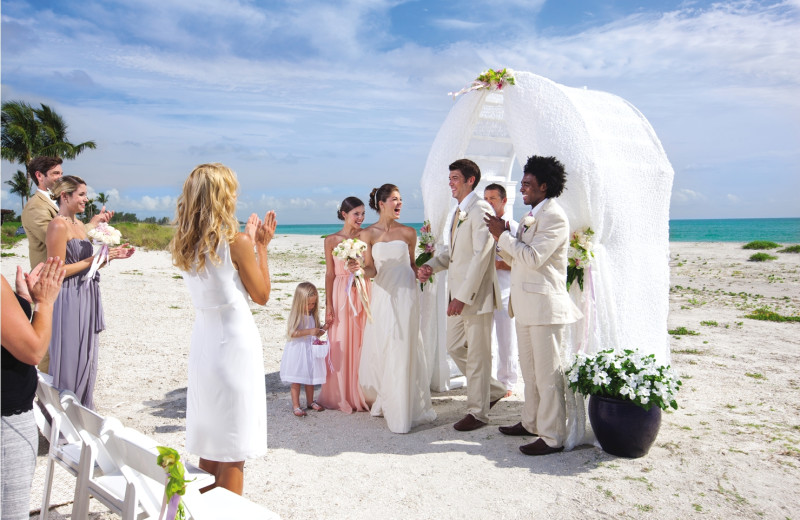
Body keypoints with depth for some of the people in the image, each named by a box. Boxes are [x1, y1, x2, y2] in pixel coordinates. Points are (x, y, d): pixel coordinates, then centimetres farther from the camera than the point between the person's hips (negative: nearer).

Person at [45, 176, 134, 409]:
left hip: (87, 298, 9)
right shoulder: (58, 225, -13)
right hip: (69, 300, -9)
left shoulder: (78, 224, 13)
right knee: (70, 360, 1)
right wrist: (93, 259, -16)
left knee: (86, 358, 15)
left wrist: (111, 256, 6)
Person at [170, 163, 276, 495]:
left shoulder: (185, 246, 3)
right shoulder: (237, 243, -16)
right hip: (234, 343, -7)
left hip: (203, 340, 7)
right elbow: (262, 295, -7)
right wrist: (261, 246, -1)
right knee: (233, 453, 5)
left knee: (208, 447, 20)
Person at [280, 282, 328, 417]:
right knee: (296, 380, 1)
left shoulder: (313, 314, 5)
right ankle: (295, 405, 10)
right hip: (297, 350, -6)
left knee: (311, 378, 16)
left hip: (311, 350, 6)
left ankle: (310, 401, 30)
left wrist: (321, 328, -6)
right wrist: (309, 331, -30)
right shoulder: (296, 315, -14)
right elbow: (291, 333, -24)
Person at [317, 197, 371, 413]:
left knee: (363, 343, 4)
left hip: (364, 295, 1)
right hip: (341, 296, -1)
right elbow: (330, 274, 0)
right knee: (341, 344, 4)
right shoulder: (331, 240, 1)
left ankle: (361, 394, 18)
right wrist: (328, 305, -3)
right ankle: (342, 396, 18)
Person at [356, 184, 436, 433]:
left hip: (405, 293, 0)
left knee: (402, 349, -2)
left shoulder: (408, 232, 5)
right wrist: (359, 267, -22)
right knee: (378, 348, 6)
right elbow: (370, 270, -1)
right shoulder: (368, 234, 3)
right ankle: (383, 401, 29)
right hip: (381, 294, 1)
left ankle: (402, 410, 8)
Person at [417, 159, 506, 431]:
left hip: (475, 295, -10)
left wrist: (464, 296, -22)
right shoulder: (458, 212, 16)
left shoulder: (480, 210, -14)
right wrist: (430, 265, 3)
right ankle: (494, 390, 34)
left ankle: (478, 412, 16)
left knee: (477, 354, 2)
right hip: (457, 295, 10)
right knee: (455, 347, 17)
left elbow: (481, 256, -20)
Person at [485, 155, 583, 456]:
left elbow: (533, 257, -22)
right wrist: (502, 238, 2)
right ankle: (532, 423, 31)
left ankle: (553, 437, 5)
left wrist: (503, 235, -13)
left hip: (544, 305, -10)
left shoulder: (554, 216, -13)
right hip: (526, 305, 10)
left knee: (548, 373, -3)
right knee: (530, 369, 18)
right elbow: (516, 258, 18)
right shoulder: (530, 216, 17)